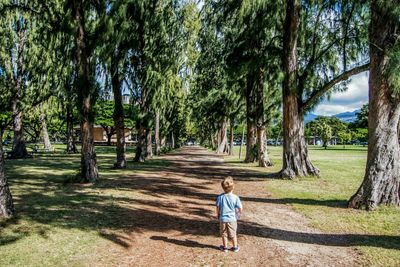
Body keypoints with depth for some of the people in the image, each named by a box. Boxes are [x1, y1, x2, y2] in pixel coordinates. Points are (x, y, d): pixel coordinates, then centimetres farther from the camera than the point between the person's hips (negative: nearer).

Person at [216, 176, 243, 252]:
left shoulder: (220, 197, -12)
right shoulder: (235, 197, -16)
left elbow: (218, 207, -4)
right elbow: (240, 209, -11)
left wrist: (218, 215, 14)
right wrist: (238, 213, 11)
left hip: (223, 218, 1)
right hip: (232, 219, -1)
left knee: (224, 234, 17)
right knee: (233, 234, 17)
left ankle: (225, 247, 29)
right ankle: (235, 247, 28)